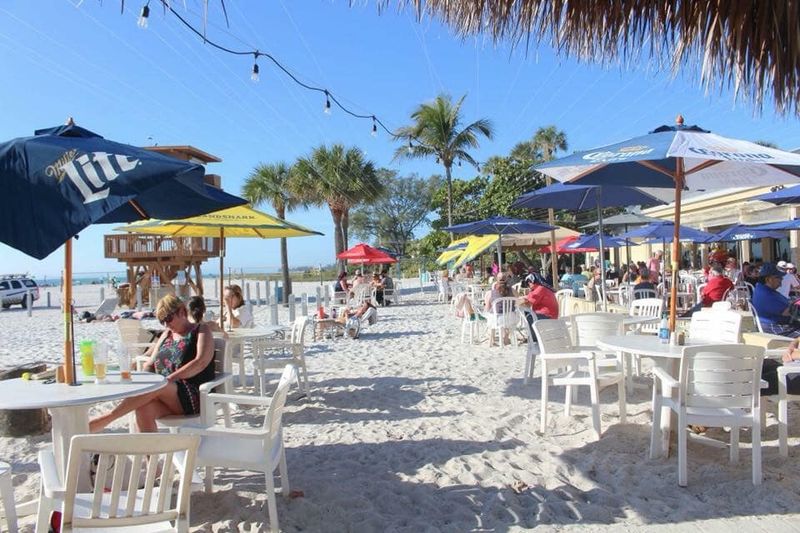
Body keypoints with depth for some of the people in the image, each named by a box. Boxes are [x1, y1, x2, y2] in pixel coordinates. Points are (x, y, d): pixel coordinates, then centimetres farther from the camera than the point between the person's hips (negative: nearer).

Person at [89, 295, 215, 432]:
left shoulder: (201, 331, 7)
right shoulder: (166, 334, 26)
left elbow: (201, 362, -11)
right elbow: (150, 365, 20)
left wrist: (171, 378, -20)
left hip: (195, 396, -5)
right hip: (165, 394, 5)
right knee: (144, 409, -30)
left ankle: (108, 417, -29)